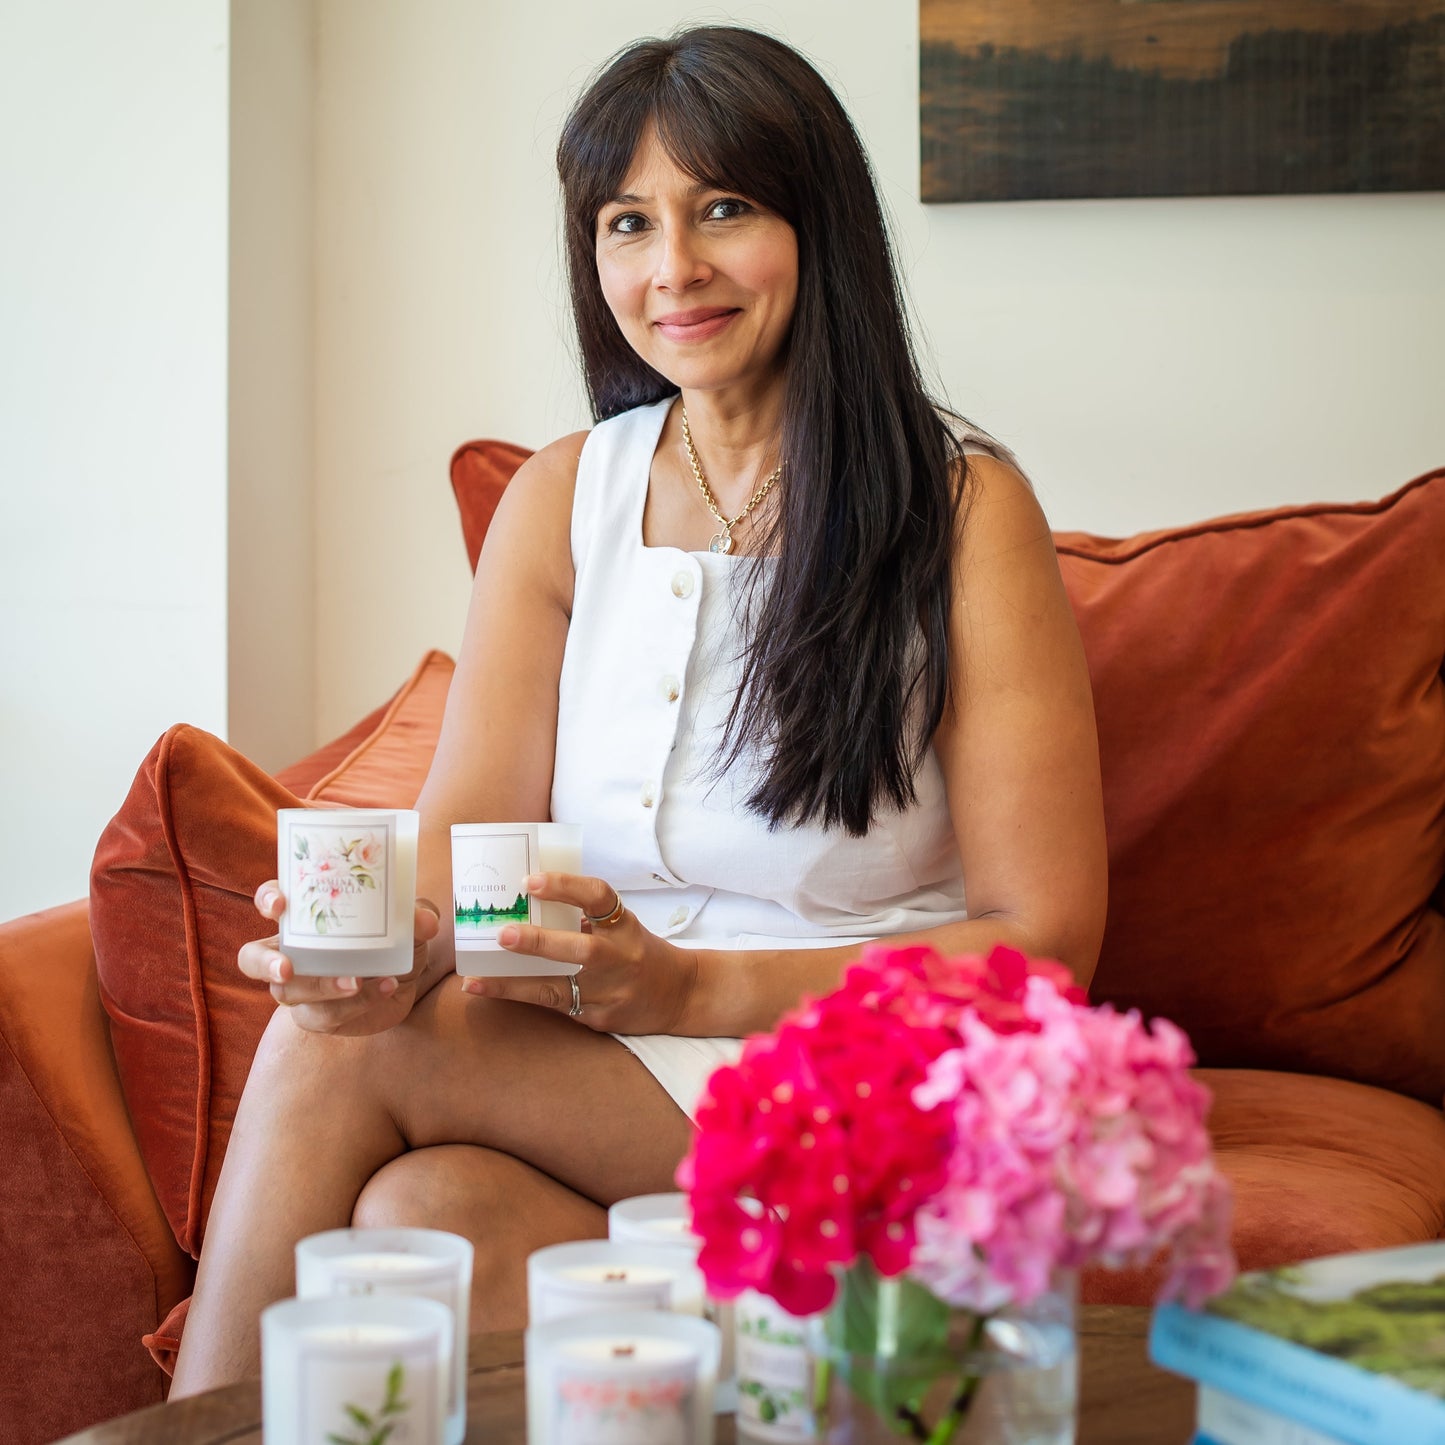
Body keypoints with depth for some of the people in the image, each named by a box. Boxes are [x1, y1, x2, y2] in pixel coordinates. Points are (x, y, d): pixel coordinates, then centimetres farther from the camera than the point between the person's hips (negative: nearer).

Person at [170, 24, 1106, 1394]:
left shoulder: (963, 508, -6)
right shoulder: (558, 502, 8)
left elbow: (1042, 943, -9)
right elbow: (463, 831, -1)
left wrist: (688, 986, -21)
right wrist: (400, 944, -26)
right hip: (593, 1081, 4)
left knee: (347, 1053, -24)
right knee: (422, 1206, -29)